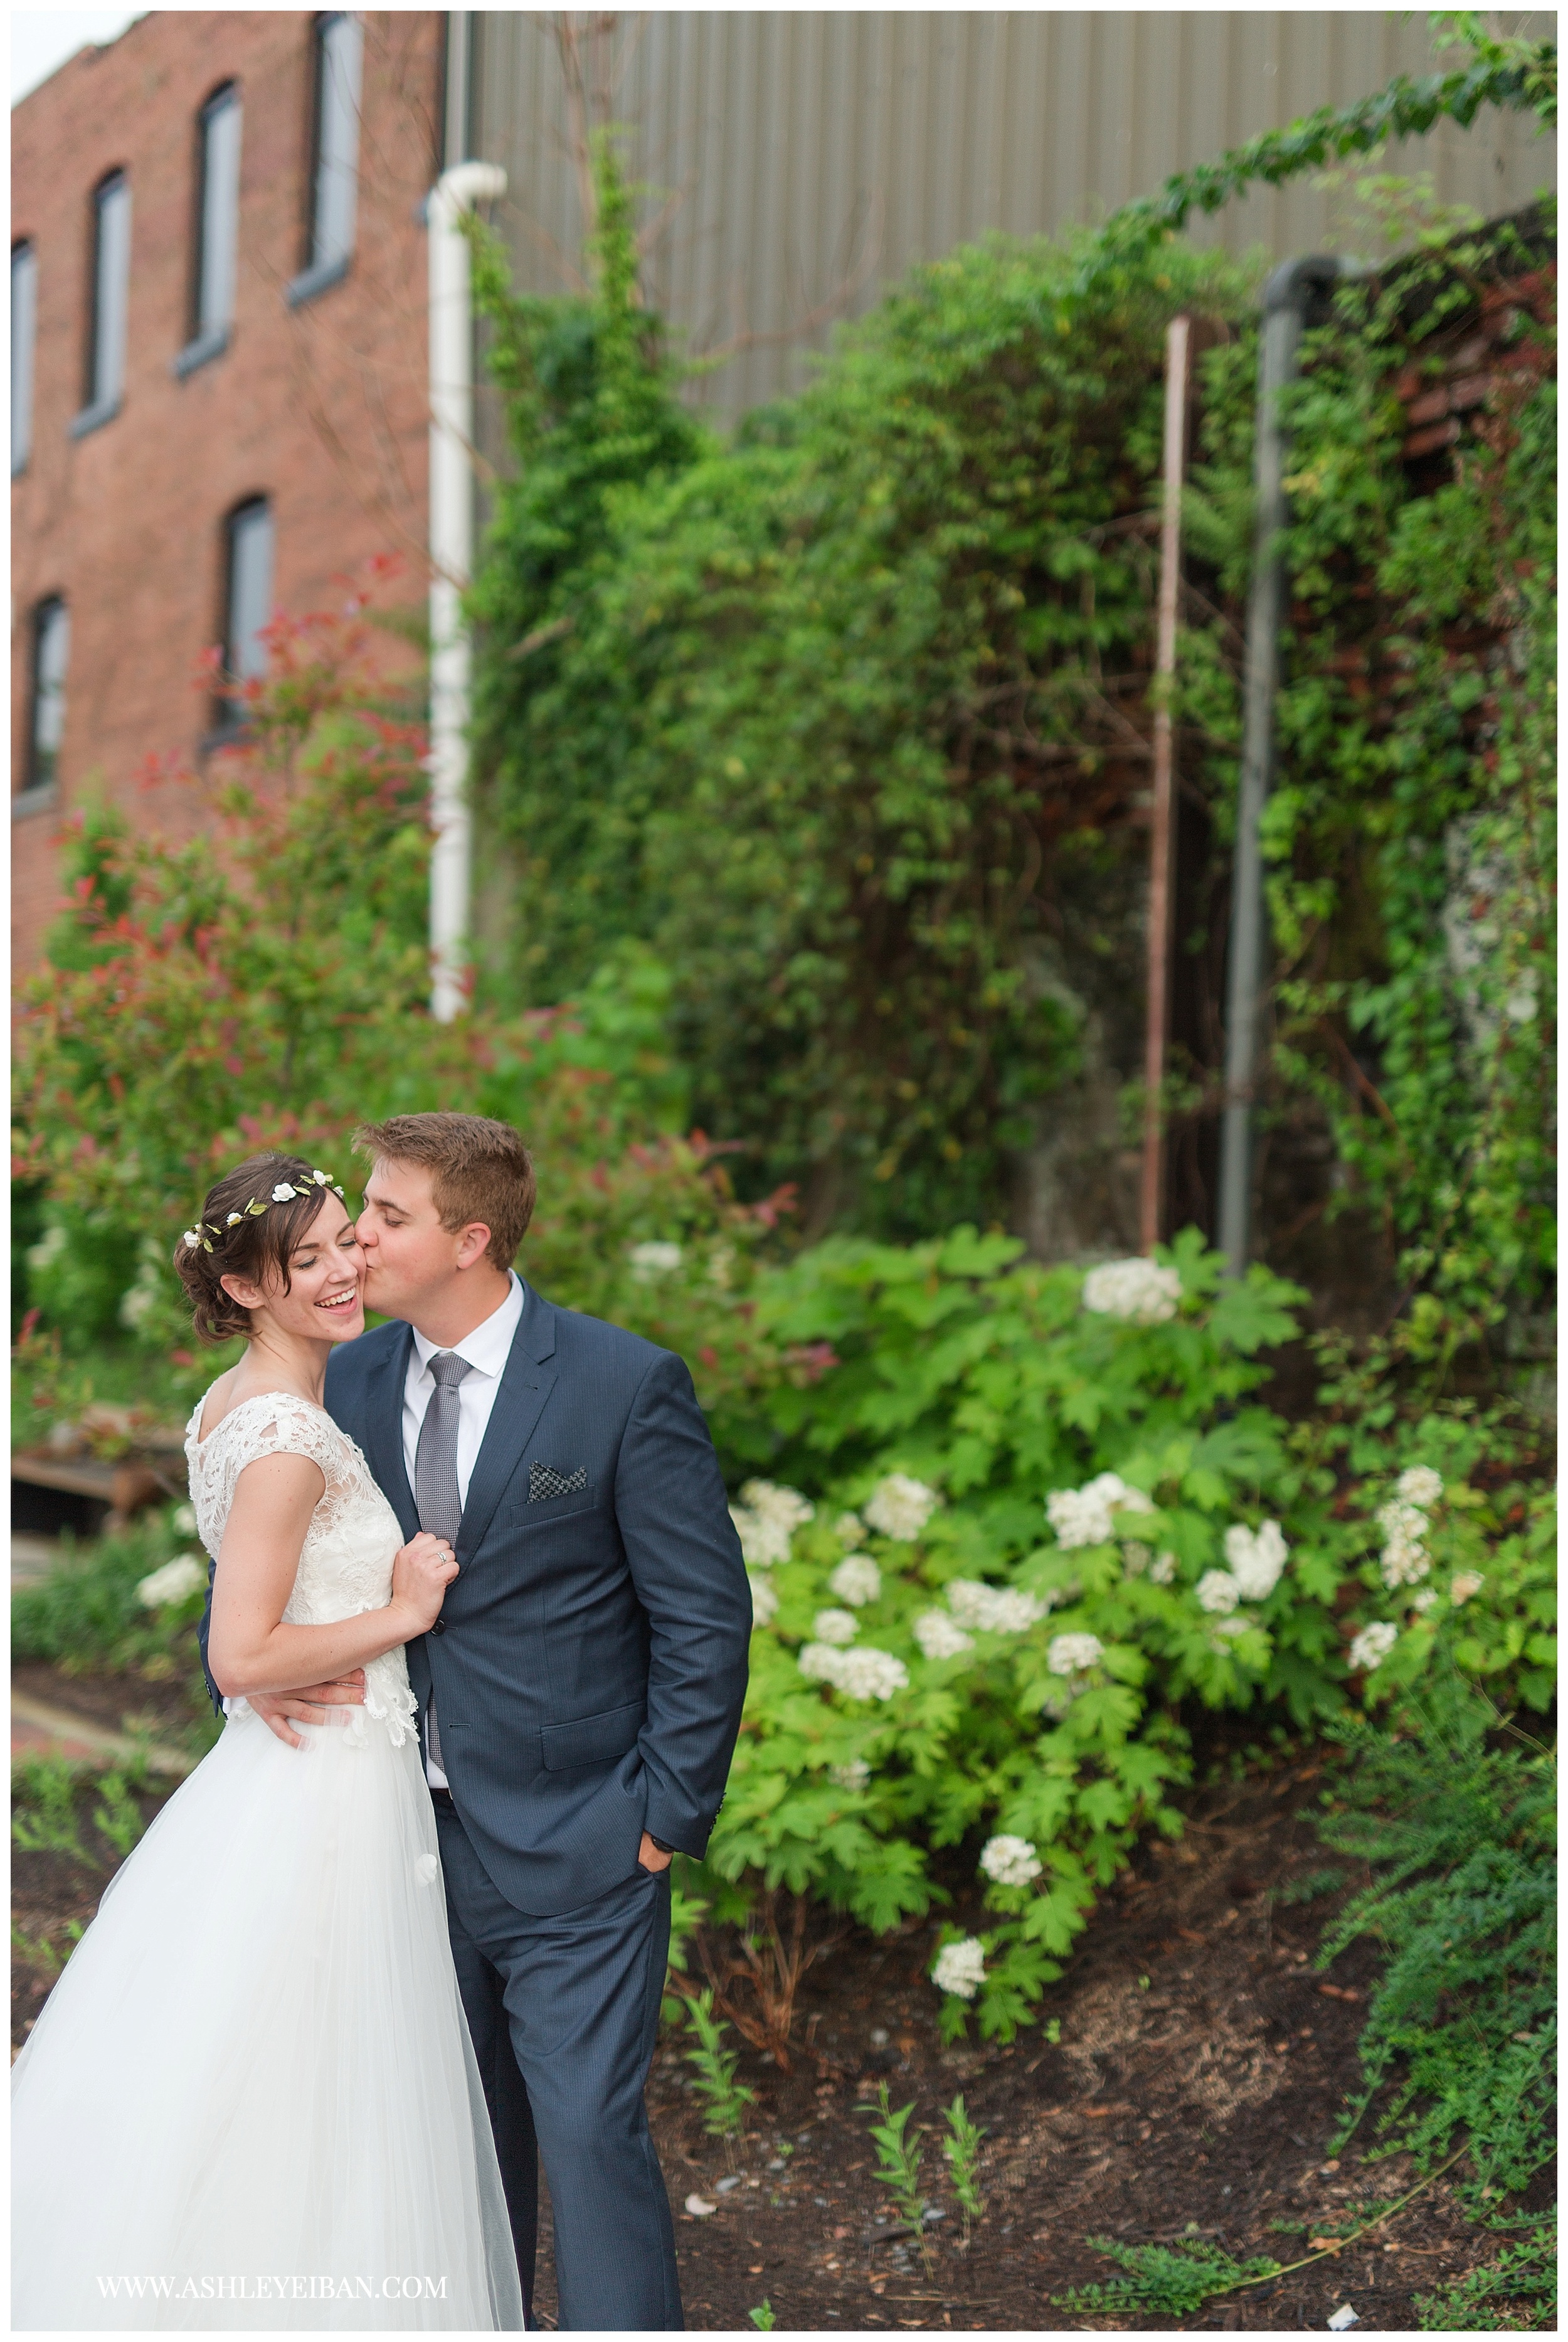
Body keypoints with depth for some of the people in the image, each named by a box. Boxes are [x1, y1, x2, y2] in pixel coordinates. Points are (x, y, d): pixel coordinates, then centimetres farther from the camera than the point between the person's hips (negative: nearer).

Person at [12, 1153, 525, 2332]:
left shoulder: (234, 1406, 9)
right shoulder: (288, 1438, -21)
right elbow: (244, 1657, -23)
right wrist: (403, 1615, -15)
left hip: (290, 1783, 10)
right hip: (325, 1801, -10)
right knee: (305, 2117, 2)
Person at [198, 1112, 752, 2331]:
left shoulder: (628, 1385, -9)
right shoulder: (349, 1383, 5)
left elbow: (707, 1615, -7)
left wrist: (668, 1817, -10)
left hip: (574, 1858, -5)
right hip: (417, 1843, 5)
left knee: (591, 2134, -3)